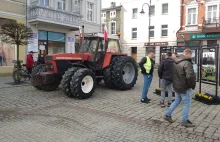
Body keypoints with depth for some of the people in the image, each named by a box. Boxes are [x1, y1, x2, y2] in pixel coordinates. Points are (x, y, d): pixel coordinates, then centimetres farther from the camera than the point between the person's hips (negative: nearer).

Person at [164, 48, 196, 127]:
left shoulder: (175, 62, 7)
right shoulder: (187, 63, -21)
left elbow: (173, 74, 16)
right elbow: (190, 76, -29)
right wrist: (192, 86, -14)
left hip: (176, 86, 8)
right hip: (185, 88, -8)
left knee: (177, 101, 23)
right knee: (187, 104, 6)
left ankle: (167, 115, 27)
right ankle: (185, 121, 16)